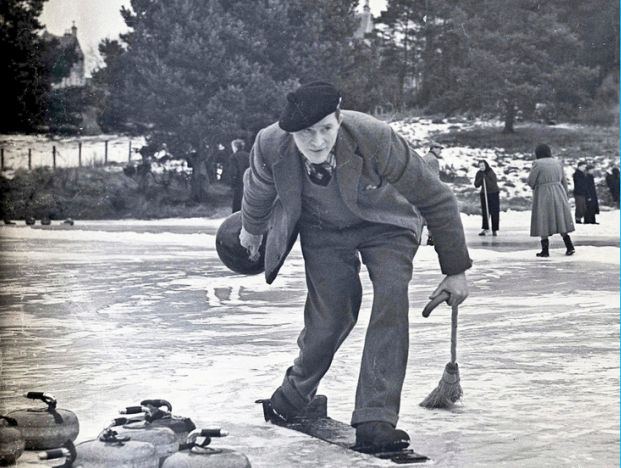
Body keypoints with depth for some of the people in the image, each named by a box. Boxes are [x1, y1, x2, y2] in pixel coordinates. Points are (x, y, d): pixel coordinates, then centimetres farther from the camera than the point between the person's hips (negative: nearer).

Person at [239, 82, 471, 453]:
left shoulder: (375, 140, -36)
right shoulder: (270, 145, -29)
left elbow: (437, 200, -22)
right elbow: (258, 190, 0)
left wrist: (456, 270, -15)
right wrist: (252, 228, 19)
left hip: (383, 224, -1)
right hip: (322, 228, 1)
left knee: (392, 300, -23)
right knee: (331, 315, -9)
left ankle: (375, 420, -20)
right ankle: (298, 390, 24)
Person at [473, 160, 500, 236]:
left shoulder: (491, 173, -19)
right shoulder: (479, 173, -4)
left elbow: (493, 185, -26)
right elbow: (476, 185, -6)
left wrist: (486, 178, -34)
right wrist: (481, 179, -23)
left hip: (494, 194, -4)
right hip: (484, 194, 4)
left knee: (495, 213, -4)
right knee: (485, 212, 3)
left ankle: (495, 230, 3)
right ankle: (486, 229, 12)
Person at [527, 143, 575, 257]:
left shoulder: (537, 163, -11)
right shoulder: (557, 162, 6)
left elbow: (530, 181, -8)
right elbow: (564, 181, 11)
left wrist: (535, 188, 14)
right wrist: (564, 195, 22)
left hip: (543, 195, -5)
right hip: (558, 193, 5)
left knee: (543, 223, 3)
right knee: (560, 220, 11)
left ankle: (545, 250, 3)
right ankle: (570, 247, 6)